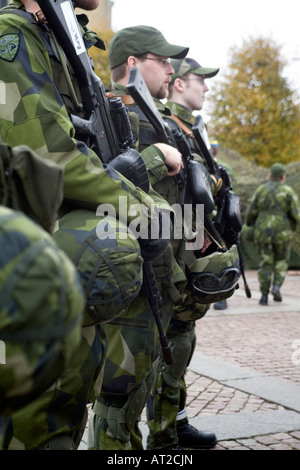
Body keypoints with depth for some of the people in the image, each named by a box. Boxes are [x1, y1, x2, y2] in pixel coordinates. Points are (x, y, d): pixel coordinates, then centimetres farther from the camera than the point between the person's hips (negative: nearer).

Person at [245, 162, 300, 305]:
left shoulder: (260, 190, 3)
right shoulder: (288, 191, -2)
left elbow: (250, 212, 1)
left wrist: (250, 224, 21)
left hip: (263, 233, 1)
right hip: (282, 233, -1)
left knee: (266, 263, 11)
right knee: (281, 261, 18)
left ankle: (264, 295, 3)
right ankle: (276, 286, -2)